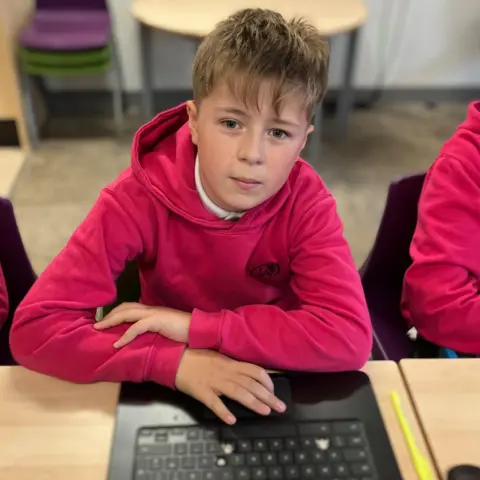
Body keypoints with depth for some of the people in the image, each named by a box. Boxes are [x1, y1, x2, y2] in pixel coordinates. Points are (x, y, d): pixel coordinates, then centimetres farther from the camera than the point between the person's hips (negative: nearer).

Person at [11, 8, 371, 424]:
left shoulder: (306, 202, -17)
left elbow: (350, 337, -27)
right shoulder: (140, 197, -20)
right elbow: (35, 328, -24)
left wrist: (196, 326, -29)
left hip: (270, 397, 0)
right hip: (167, 394, 1)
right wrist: (175, 361, -34)